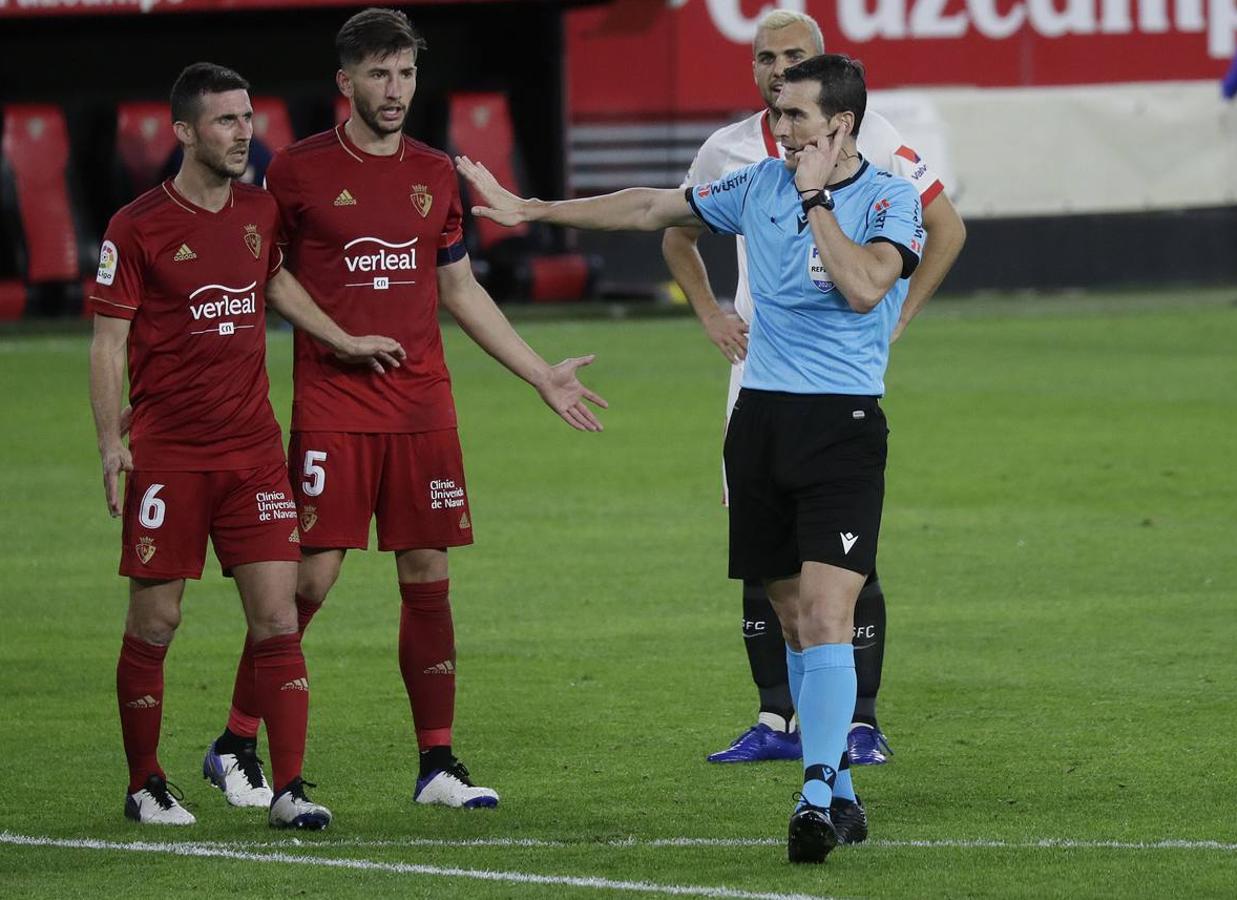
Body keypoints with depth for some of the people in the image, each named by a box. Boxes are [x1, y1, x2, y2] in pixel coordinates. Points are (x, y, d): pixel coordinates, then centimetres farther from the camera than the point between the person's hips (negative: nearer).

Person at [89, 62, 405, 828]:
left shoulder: (260, 211, 8)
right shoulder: (138, 228, -7)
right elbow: (109, 341, -6)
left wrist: (344, 342, 29)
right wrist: (111, 442, -13)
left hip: (253, 448, 4)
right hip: (167, 455, -4)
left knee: (277, 616, -5)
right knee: (154, 623, 1)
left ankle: (289, 789, -4)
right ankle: (145, 786, 15)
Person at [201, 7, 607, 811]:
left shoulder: (436, 174, 11)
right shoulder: (298, 171, -2)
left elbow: (460, 291, 21)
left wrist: (543, 375, 21)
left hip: (423, 412, 4)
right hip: (331, 408, -4)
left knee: (429, 579, 4)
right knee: (310, 578, -8)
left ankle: (437, 765, 10)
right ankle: (236, 746, 5)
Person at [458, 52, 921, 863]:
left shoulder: (891, 200, -7)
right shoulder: (761, 186, 9)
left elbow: (864, 287, -24)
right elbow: (652, 210, 20)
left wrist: (816, 199, -17)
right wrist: (529, 209, 24)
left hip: (843, 424, -5)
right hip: (762, 420, 6)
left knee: (825, 616, -17)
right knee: (792, 621, 8)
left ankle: (817, 798, -22)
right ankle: (841, 795, 17)